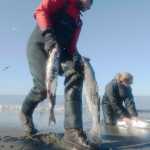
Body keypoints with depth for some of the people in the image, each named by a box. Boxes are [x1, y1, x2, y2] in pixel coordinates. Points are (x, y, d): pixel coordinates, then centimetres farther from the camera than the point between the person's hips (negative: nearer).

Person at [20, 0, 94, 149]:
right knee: (43, 85, -22)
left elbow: (72, 44, 13)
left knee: (75, 75, -21)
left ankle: (72, 130, -24)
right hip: (39, 44, -6)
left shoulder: (78, 21, 23)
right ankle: (25, 113, 13)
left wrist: (76, 56, -9)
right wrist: (48, 34, -26)